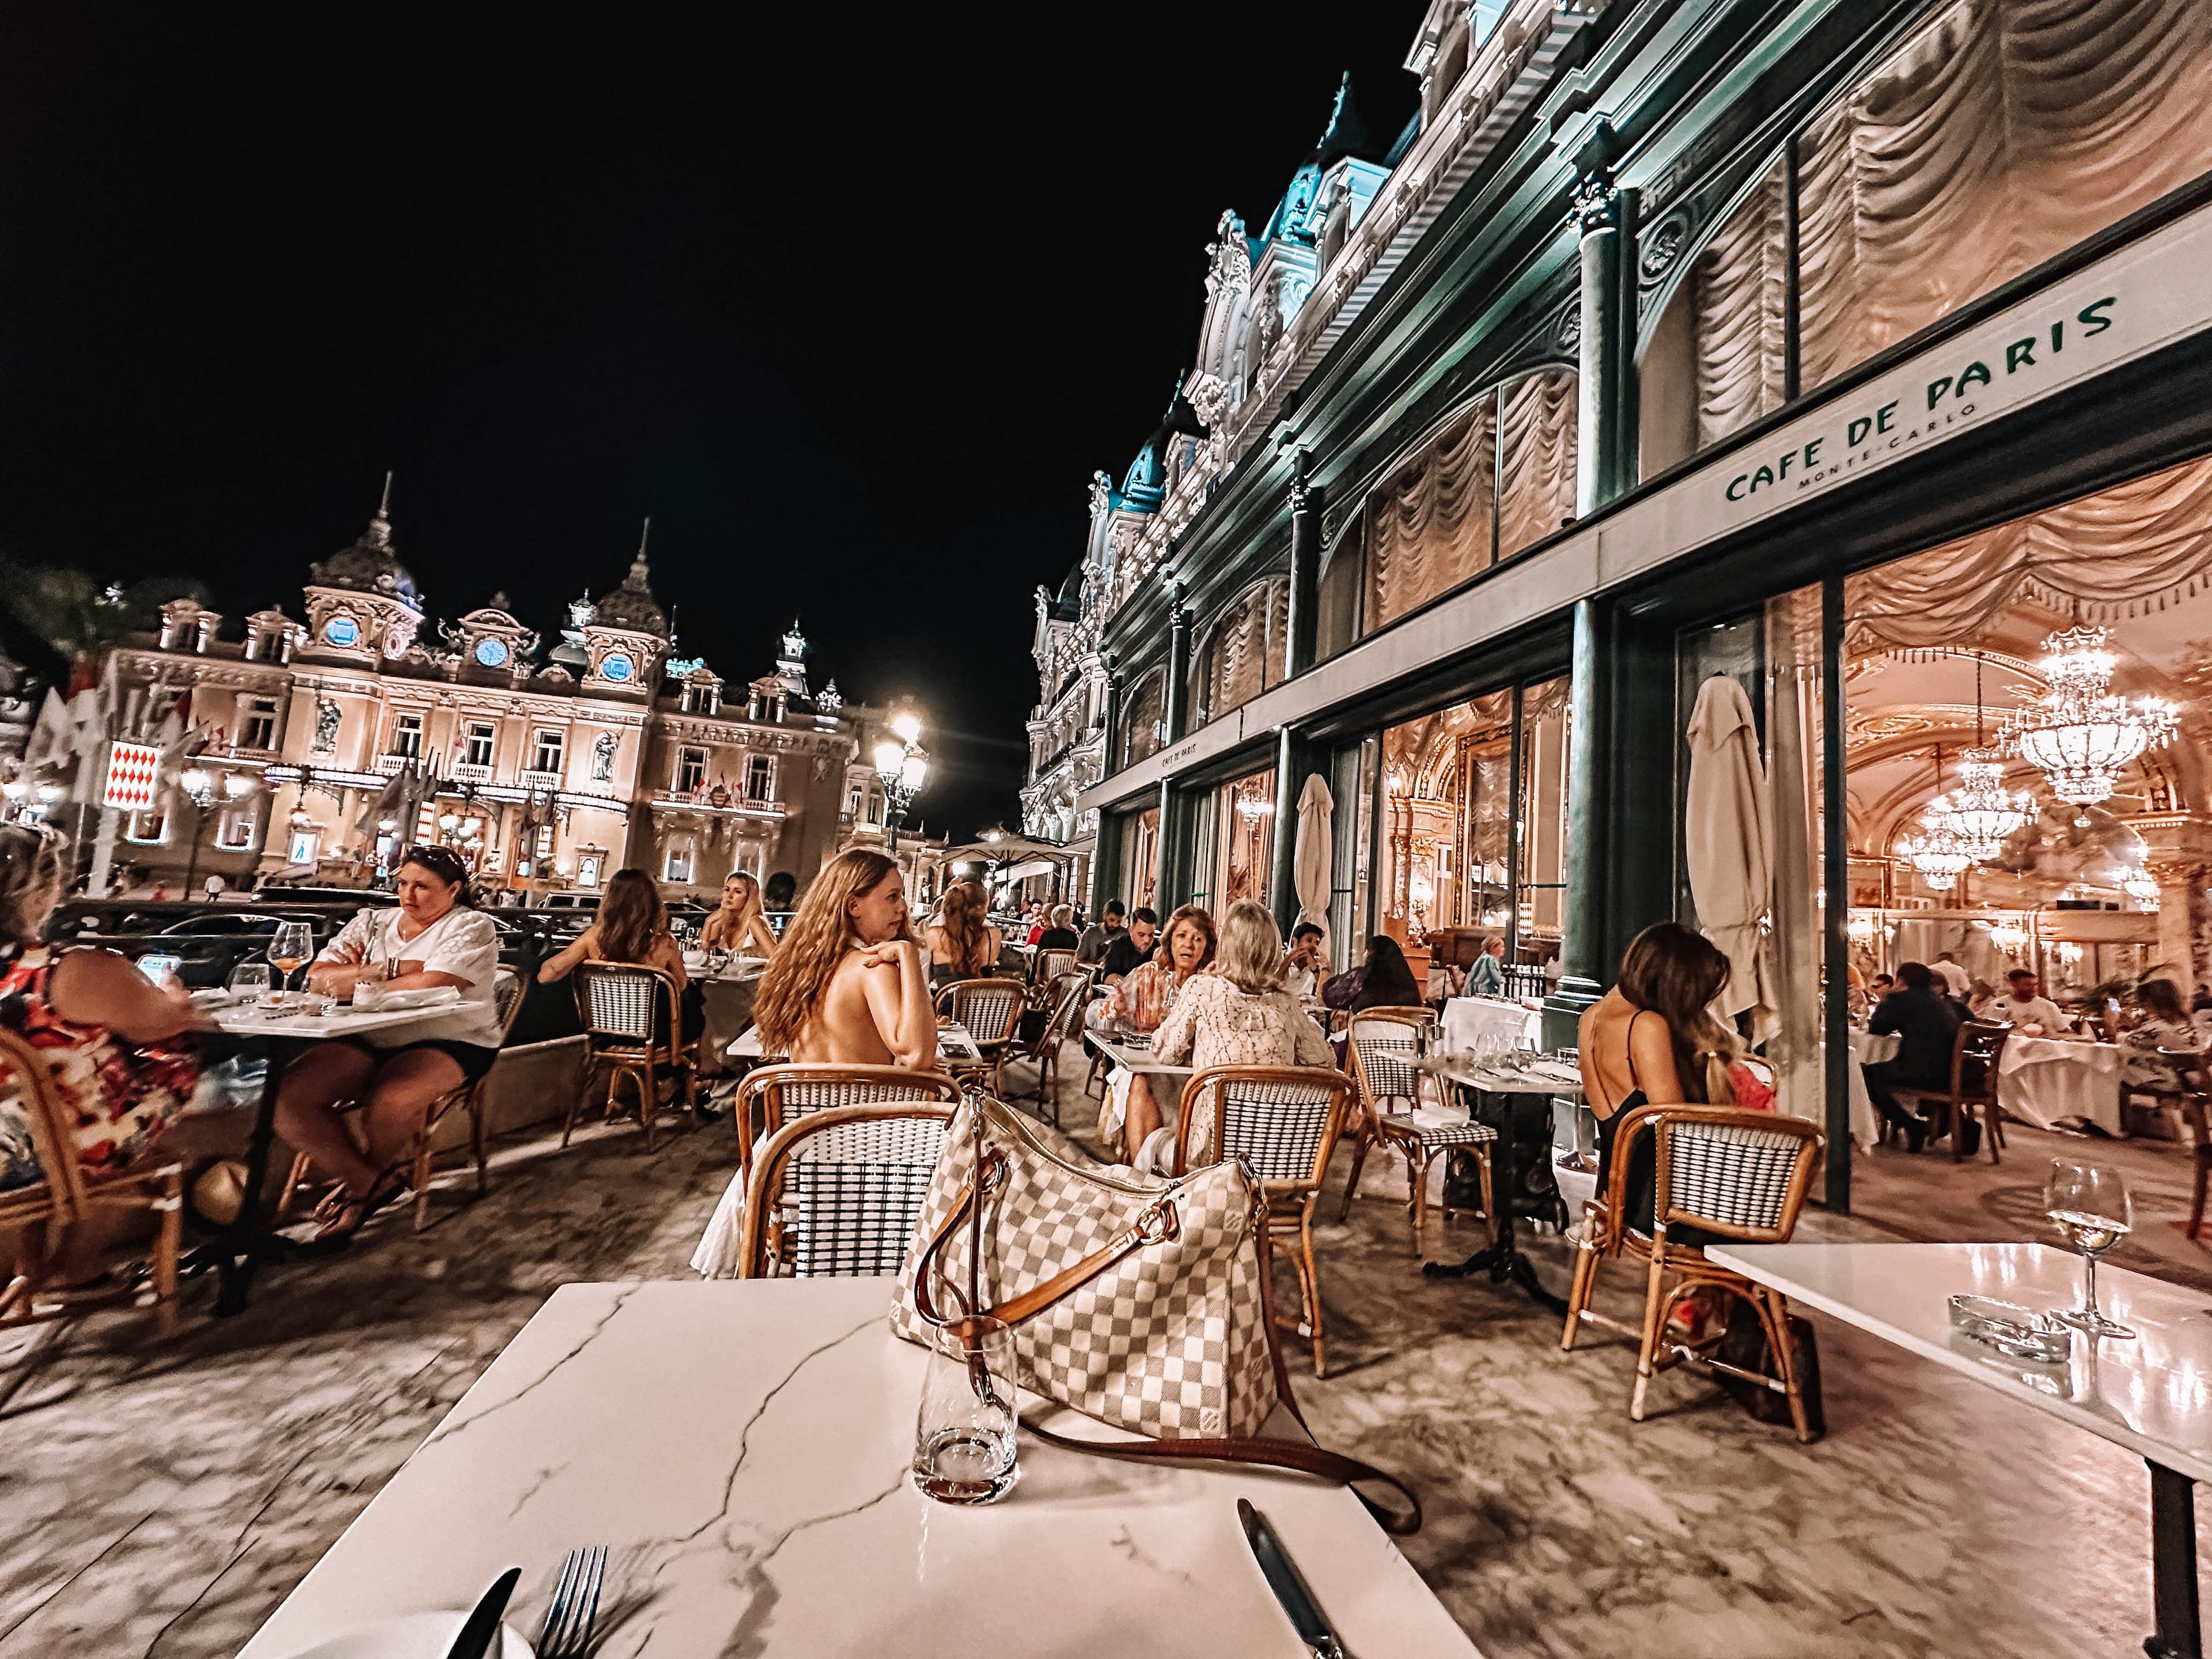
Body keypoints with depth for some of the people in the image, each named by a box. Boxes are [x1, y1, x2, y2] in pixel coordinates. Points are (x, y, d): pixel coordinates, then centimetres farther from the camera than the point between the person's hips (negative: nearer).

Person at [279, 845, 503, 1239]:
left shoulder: (472, 926, -2)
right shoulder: (372, 921, 16)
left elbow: (431, 986, -17)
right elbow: (318, 976, 6)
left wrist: (356, 984, -5)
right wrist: (386, 970, -9)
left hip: (448, 1043, -6)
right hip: (368, 1041, 6)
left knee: (392, 1102, -33)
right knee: (289, 1095, -19)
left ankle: (361, 1184, 3)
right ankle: (371, 1181, -4)